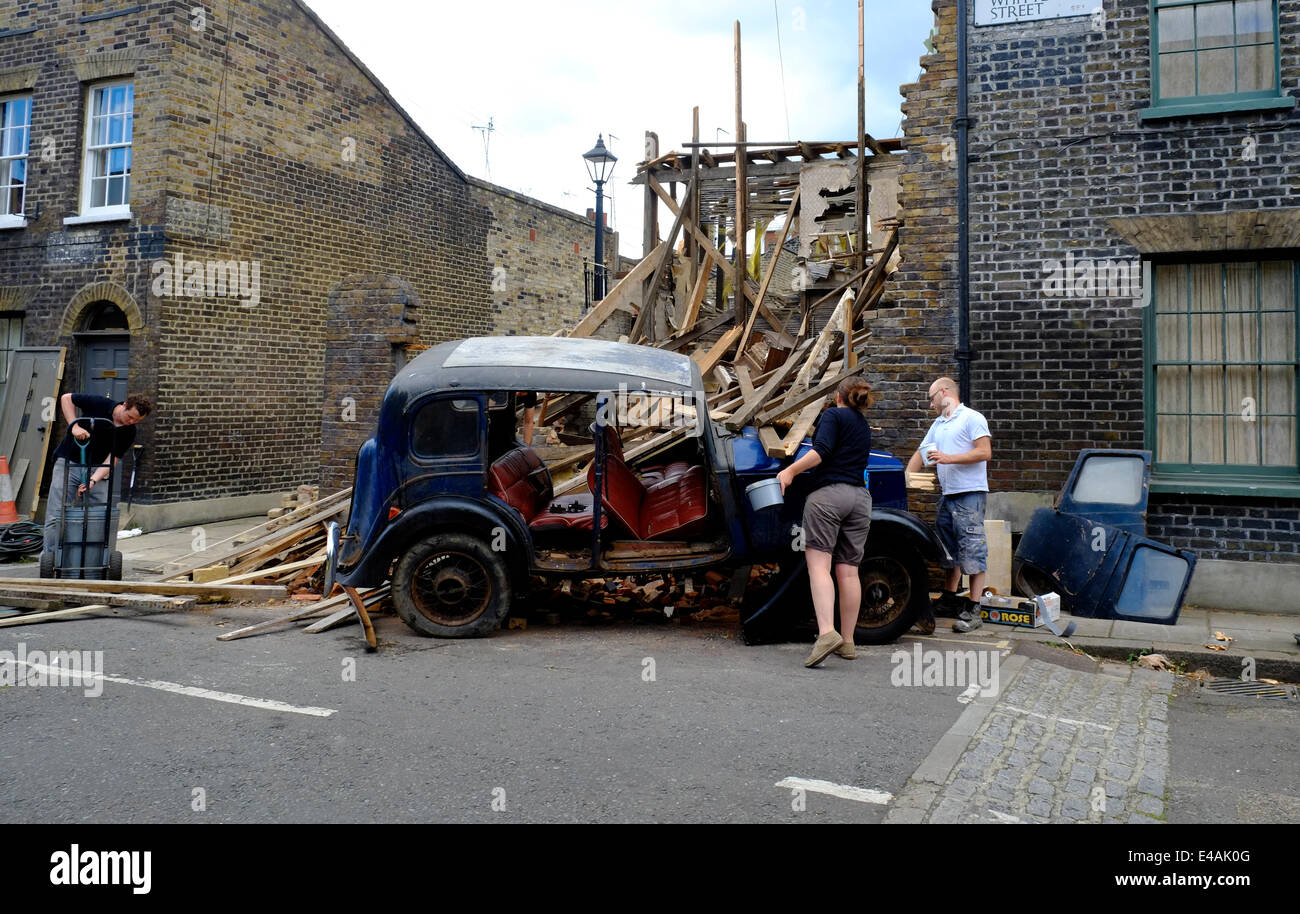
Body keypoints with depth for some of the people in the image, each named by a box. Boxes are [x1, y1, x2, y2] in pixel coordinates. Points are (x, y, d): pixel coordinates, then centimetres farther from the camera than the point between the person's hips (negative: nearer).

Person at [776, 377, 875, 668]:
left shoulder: (833, 415, 2)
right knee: (848, 570, 6)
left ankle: (827, 632, -26)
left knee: (819, 564, -11)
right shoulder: (864, 426, 24)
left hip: (828, 493, -6)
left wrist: (790, 471, -10)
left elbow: (822, 451, -14)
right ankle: (847, 641, 9)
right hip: (860, 498, 6)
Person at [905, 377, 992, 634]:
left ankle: (972, 611, -6)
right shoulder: (938, 424, 21)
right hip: (947, 495, 9)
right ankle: (950, 599, 25)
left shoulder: (972, 418, -4)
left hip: (969, 493, -8)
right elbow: (920, 453, 26)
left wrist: (949, 458, -16)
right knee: (949, 547, 14)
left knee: (972, 550, -7)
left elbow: (985, 453, -13)